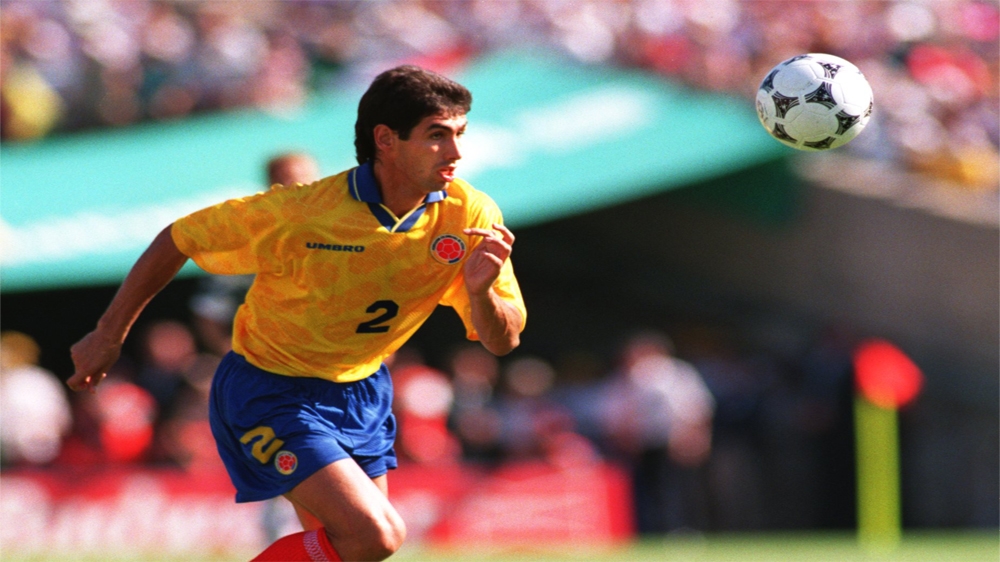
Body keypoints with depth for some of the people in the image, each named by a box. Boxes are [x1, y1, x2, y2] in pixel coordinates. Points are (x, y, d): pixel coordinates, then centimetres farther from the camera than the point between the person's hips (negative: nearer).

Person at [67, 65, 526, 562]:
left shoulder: (470, 216, -14)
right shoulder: (299, 213, -26)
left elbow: (503, 342, -8)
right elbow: (178, 240, -12)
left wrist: (480, 292, -31)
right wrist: (108, 335, -5)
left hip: (363, 394, 6)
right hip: (270, 393, -6)